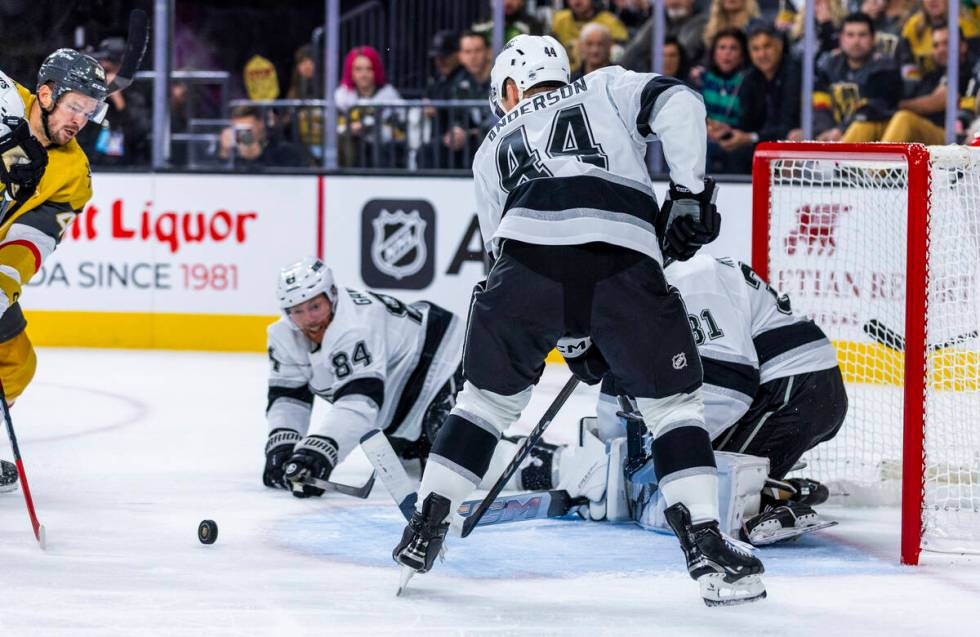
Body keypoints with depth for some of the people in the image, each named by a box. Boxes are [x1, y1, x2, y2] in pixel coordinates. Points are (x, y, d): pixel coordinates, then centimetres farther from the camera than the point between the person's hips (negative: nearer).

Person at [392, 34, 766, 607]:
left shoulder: (494, 149, 35)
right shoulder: (606, 89, 29)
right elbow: (677, 105, 8)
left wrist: (572, 339, 37)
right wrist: (690, 194, 10)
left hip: (527, 259, 2)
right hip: (625, 261, -2)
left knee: (488, 396, 24)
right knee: (674, 402, 14)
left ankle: (427, 528, 23)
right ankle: (707, 548, 4)